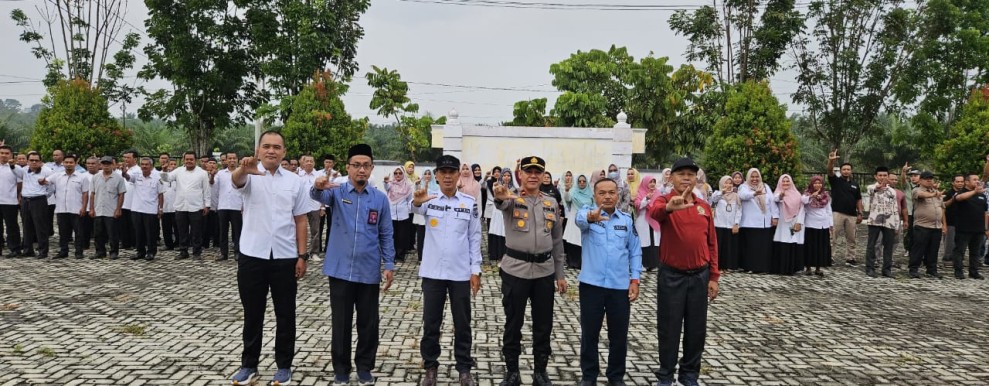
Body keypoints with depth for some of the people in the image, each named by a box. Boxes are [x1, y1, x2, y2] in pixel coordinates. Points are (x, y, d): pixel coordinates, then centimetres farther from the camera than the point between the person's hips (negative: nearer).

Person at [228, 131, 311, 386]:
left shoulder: (295, 181, 4)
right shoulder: (249, 175, -1)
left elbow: (300, 220, 7)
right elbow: (236, 180, -26)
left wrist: (302, 255, 1)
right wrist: (244, 169, -50)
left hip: (285, 257, 1)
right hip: (252, 255, -1)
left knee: (285, 314, 8)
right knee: (252, 314, 10)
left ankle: (284, 366, 21)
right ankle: (249, 365, 23)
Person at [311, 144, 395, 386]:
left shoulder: (380, 198, 3)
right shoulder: (337, 192, -1)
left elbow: (386, 235, 6)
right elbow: (319, 196, -24)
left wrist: (389, 265, 0)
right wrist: (319, 186, -48)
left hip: (369, 272, 1)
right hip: (340, 270, -1)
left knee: (368, 323, 10)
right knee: (341, 323, 9)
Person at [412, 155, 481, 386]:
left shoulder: (469, 202, 1)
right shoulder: (429, 199, -1)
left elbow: (475, 238, 4)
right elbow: (416, 208, -26)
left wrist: (476, 270, -2)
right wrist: (417, 201, -51)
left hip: (461, 273, 0)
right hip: (432, 272, 0)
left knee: (462, 324, 8)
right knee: (431, 323, 8)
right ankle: (430, 367, 23)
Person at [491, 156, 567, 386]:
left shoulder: (551, 203, 7)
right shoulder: (512, 199, -4)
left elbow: (557, 241, 12)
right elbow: (501, 203, -31)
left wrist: (560, 274, 10)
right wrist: (500, 196, -56)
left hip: (545, 271, 3)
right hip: (515, 270, -3)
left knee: (543, 324, 10)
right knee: (513, 323, 7)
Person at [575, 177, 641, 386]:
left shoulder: (627, 219, 6)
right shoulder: (587, 213, -3)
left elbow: (635, 252, 9)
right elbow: (579, 219, -29)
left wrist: (635, 279, 0)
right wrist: (591, 217, -52)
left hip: (620, 285, 2)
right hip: (592, 284, -2)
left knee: (619, 335, 11)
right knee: (589, 333, 9)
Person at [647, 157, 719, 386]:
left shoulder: (704, 207, 7)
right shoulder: (665, 201, -7)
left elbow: (712, 243, 10)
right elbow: (654, 212, -33)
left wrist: (714, 276, 6)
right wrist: (669, 207, -55)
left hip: (700, 275, 4)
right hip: (671, 275, -4)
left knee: (697, 328, 12)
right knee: (669, 328, 5)